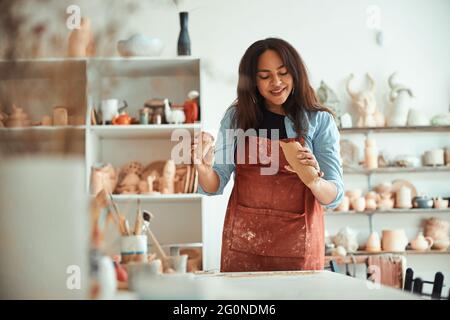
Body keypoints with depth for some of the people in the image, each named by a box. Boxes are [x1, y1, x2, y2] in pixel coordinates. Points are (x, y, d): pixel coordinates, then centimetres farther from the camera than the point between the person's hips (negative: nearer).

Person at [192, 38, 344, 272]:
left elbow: (334, 196, -6)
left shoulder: (320, 121, -2)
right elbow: (216, 186, 3)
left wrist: (314, 181, -28)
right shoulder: (236, 117, 3)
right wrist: (204, 169, -19)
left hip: (297, 244, -1)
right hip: (242, 244, 1)